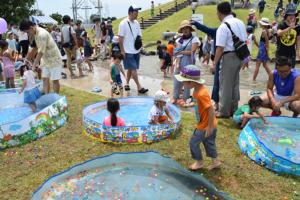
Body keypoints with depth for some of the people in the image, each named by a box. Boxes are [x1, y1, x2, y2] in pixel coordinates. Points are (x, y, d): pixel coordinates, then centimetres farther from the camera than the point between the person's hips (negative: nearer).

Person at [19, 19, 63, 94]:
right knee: (45, 79, 7)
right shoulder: (36, 33, 3)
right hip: (46, 60, 9)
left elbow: (41, 52, -25)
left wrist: (34, 65, -21)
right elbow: (36, 47, 14)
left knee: (55, 80, -1)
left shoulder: (42, 34, -26)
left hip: (54, 59, -9)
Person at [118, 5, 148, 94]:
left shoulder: (136, 23, 8)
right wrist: (122, 51, -13)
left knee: (131, 69, 13)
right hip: (128, 51, -7)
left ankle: (127, 84, 26)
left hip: (136, 50, 7)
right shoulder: (123, 23, -11)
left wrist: (140, 46, 4)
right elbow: (120, 38, -11)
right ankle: (139, 87, 0)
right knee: (133, 69, -4)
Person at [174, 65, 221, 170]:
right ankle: (216, 161, 38)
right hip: (205, 124, 9)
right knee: (209, 142, 23)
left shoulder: (201, 94, -32)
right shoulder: (197, 90, -2)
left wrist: (209, 127, -25)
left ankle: (199, 162, 28)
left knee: (193, 143, 8)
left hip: (205, 126, -9)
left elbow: (211, 110, -30)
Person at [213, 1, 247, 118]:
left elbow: (220, 48, -19)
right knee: (235, 84, 18)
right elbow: (245, 41, 15)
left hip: (229, 57, -8)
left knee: (225, 85, 2)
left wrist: (215, 63, -12)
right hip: (240, 56, 8)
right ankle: (233, 109, 28)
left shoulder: (223, 27, -16)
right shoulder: (240, 23, 10)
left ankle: (224, 112, 12)